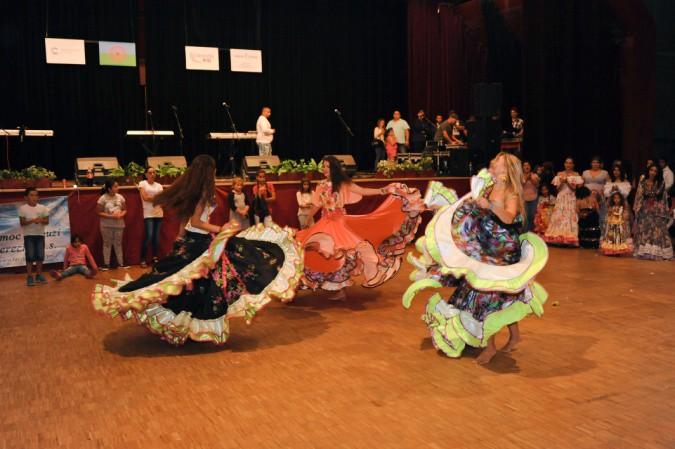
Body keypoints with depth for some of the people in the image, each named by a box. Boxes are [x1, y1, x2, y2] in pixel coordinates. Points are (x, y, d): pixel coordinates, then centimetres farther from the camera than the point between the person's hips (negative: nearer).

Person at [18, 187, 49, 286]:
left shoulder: (43, 207, 3)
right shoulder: (22, 208, -4)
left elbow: (47, 221, 3)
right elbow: (22, 223, -8)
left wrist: (41, 220, -18)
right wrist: (32, 220, -22)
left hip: (40, 234, 3)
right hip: (28, 235, -3)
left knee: (40, 256, 4)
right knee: (30, 256, -5)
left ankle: (39, 275, 15)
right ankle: (29, 277, 0)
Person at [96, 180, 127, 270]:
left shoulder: (120, 197, 2)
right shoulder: (102, 198, -10)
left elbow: (124, 210, 9)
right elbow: (99, 213, -10)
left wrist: (121, 215, -13)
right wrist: (111, 216, -20)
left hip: (119, 224, 3)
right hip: (106, 225, -3)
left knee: (118, 244, 10)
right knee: (107, 244, 4)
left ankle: (121, 263, 15)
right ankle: (106, 264, 12)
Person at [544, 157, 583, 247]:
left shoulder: (576, 175, 5)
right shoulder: (560, 174, 9)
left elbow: (574, 188, -5)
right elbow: (557, 188, 4)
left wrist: (567, 181, -16)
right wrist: (561, 182, -13)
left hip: (570, 199, -2)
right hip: (561, 198, 2)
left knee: (570, 216, -7)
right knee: (559, 216, -4)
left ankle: (569, 239, -6)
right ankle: (558, 238, -2)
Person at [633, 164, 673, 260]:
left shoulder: (661, 184, 3)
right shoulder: (642, 183, 3)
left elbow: (664, 198, 5)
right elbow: (639, 197, 2)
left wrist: (665, 211, 1)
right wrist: (637, 209, -4)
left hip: (658, 211, 0)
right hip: (645, 210, 0)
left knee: (658, 231, -5)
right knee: (644, 231, 0)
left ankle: (658, 253, -2)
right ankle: (644, 252, 5)